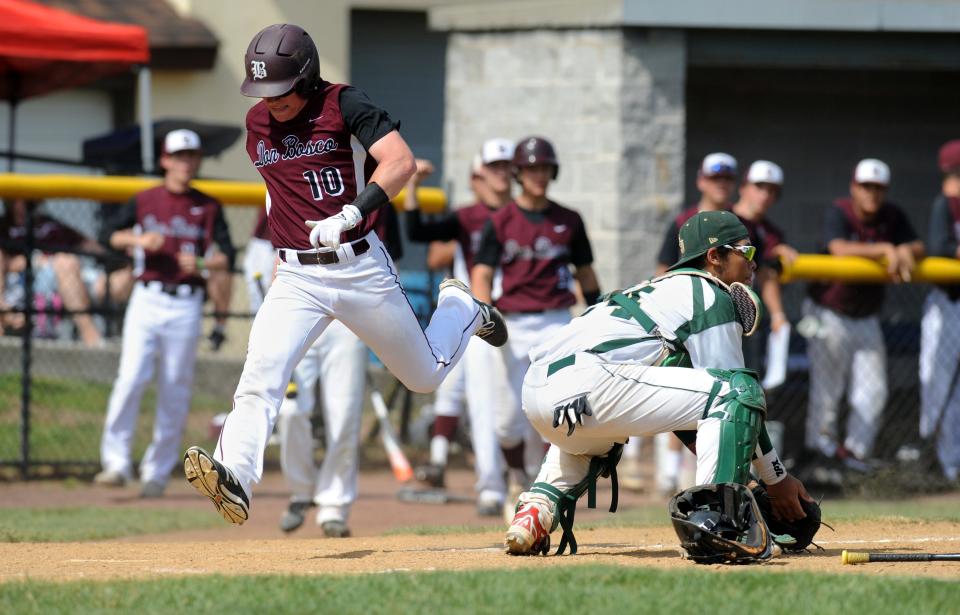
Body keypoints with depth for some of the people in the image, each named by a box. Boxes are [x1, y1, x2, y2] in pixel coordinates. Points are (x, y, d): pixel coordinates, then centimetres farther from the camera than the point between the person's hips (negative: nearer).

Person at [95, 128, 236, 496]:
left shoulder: (208, 207, 7)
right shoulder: (145, 200, 9)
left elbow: (227, 257, 0)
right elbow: (112, 235, 7)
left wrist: (200, 263, -20)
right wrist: (139, 239, -12)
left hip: (185, 305, 0)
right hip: (147, 300, 0)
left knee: (175, 390, 1)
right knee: (131, 377, -14)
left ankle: (158, 471, 9)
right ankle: (116, 462, -11)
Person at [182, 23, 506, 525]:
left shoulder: (343, 106, -11)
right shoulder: (257, 125, 7)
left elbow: (400, 161, -24)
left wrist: (350, 213, -36)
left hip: (360, 267, -3)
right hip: (295, 278, 3)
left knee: (425, 375, 15)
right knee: (261, 375, -21)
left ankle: (461, 309, 44)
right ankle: (233, 476, -33)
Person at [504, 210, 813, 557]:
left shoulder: (668, 287, 34)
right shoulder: (712, 295, 7)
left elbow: (675, 410, 35)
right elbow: (738, 395, 2)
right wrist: (776, 479, 8)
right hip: (588, 385, -10)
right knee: (738, 389, -8)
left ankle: (539, 506, 20)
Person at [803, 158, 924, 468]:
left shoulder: (892, 216, -2)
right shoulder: (839, 212, -18)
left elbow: (918, 249, -4)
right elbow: (840, 249, -35)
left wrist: (904, 251, -27)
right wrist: (885, 249, -38)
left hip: (866, 319, 5)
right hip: (829, 312, -5)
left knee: (872, 390, 2)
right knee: (827, 385, 1)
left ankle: (855, 449, 11)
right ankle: (820, 441, 20)